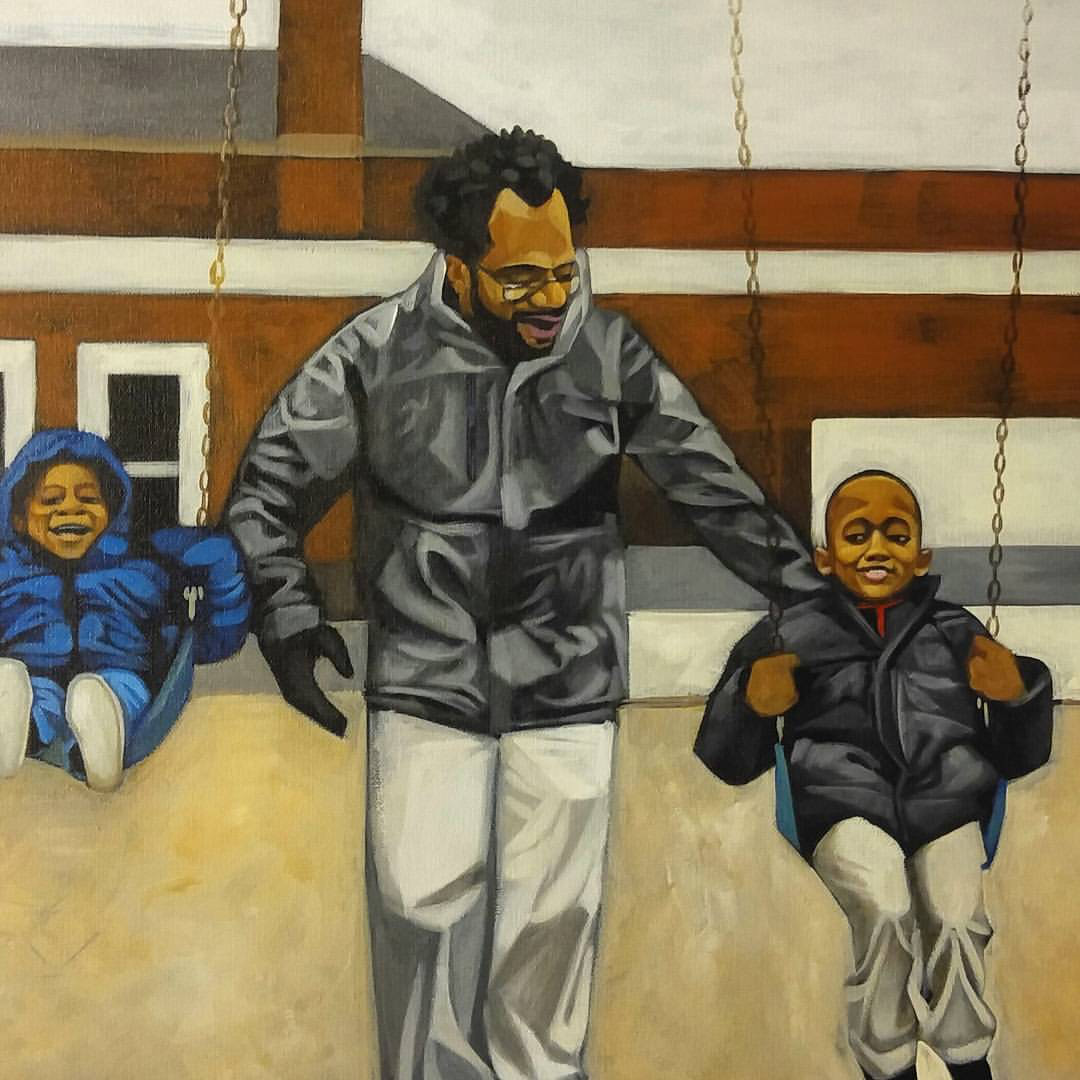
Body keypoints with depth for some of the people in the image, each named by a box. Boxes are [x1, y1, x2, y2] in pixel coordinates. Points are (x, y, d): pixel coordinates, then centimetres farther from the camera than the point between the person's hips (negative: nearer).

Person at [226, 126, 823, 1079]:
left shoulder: (612, 354, -1)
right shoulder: (378, 352, -4)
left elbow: (711, 485, 8)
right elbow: (271, 484, 3)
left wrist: (808, 591, 8)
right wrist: (288, 617, -7)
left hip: (566, 690, 1)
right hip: (425, 685, 0)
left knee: (552, 917, 3)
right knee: (420, 904, -1)